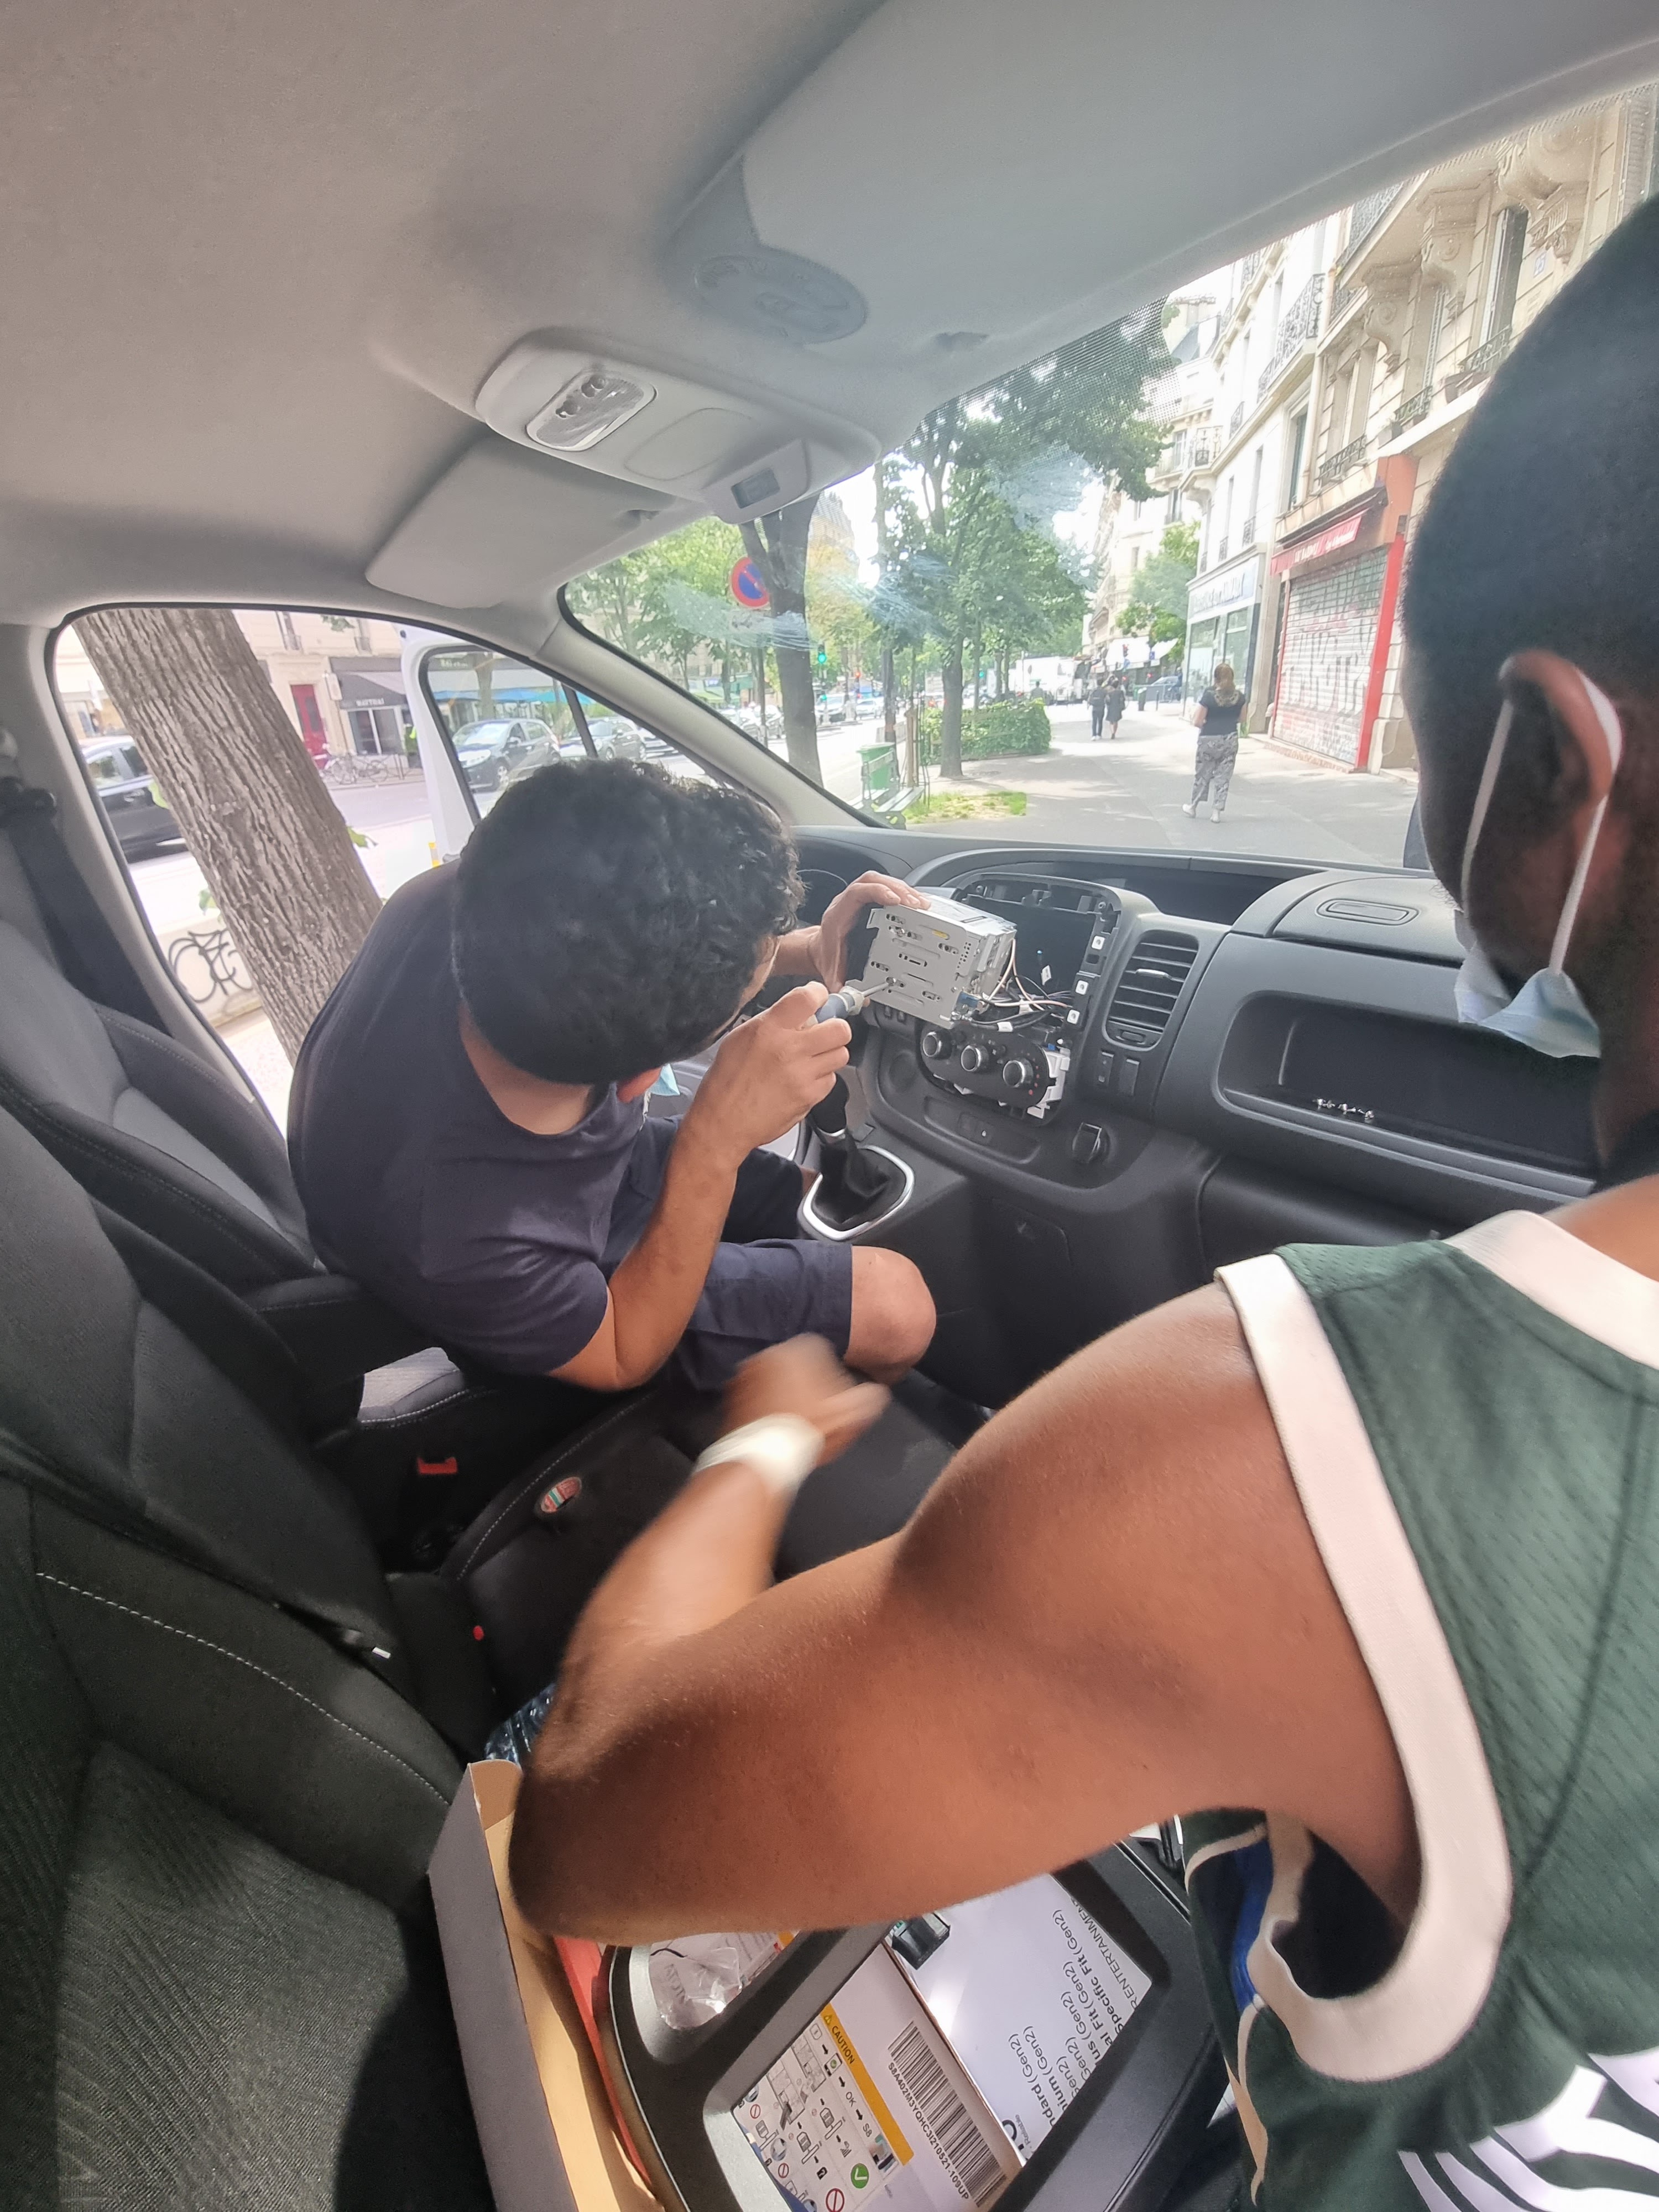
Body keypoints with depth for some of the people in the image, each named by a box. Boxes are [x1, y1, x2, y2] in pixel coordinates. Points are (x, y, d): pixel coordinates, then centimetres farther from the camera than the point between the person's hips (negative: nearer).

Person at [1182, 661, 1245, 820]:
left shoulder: (1209, 696, -12)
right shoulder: (1239, 696, 0)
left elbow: (1197, 721, -11)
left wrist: (1208, 725, 8)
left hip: (1209, 740, -3)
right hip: (1231, 740, 3)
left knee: (1203, 774, 12)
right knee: (1224, 776, 7)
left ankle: (1193, 807, 25)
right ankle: (1217, 812, 6)